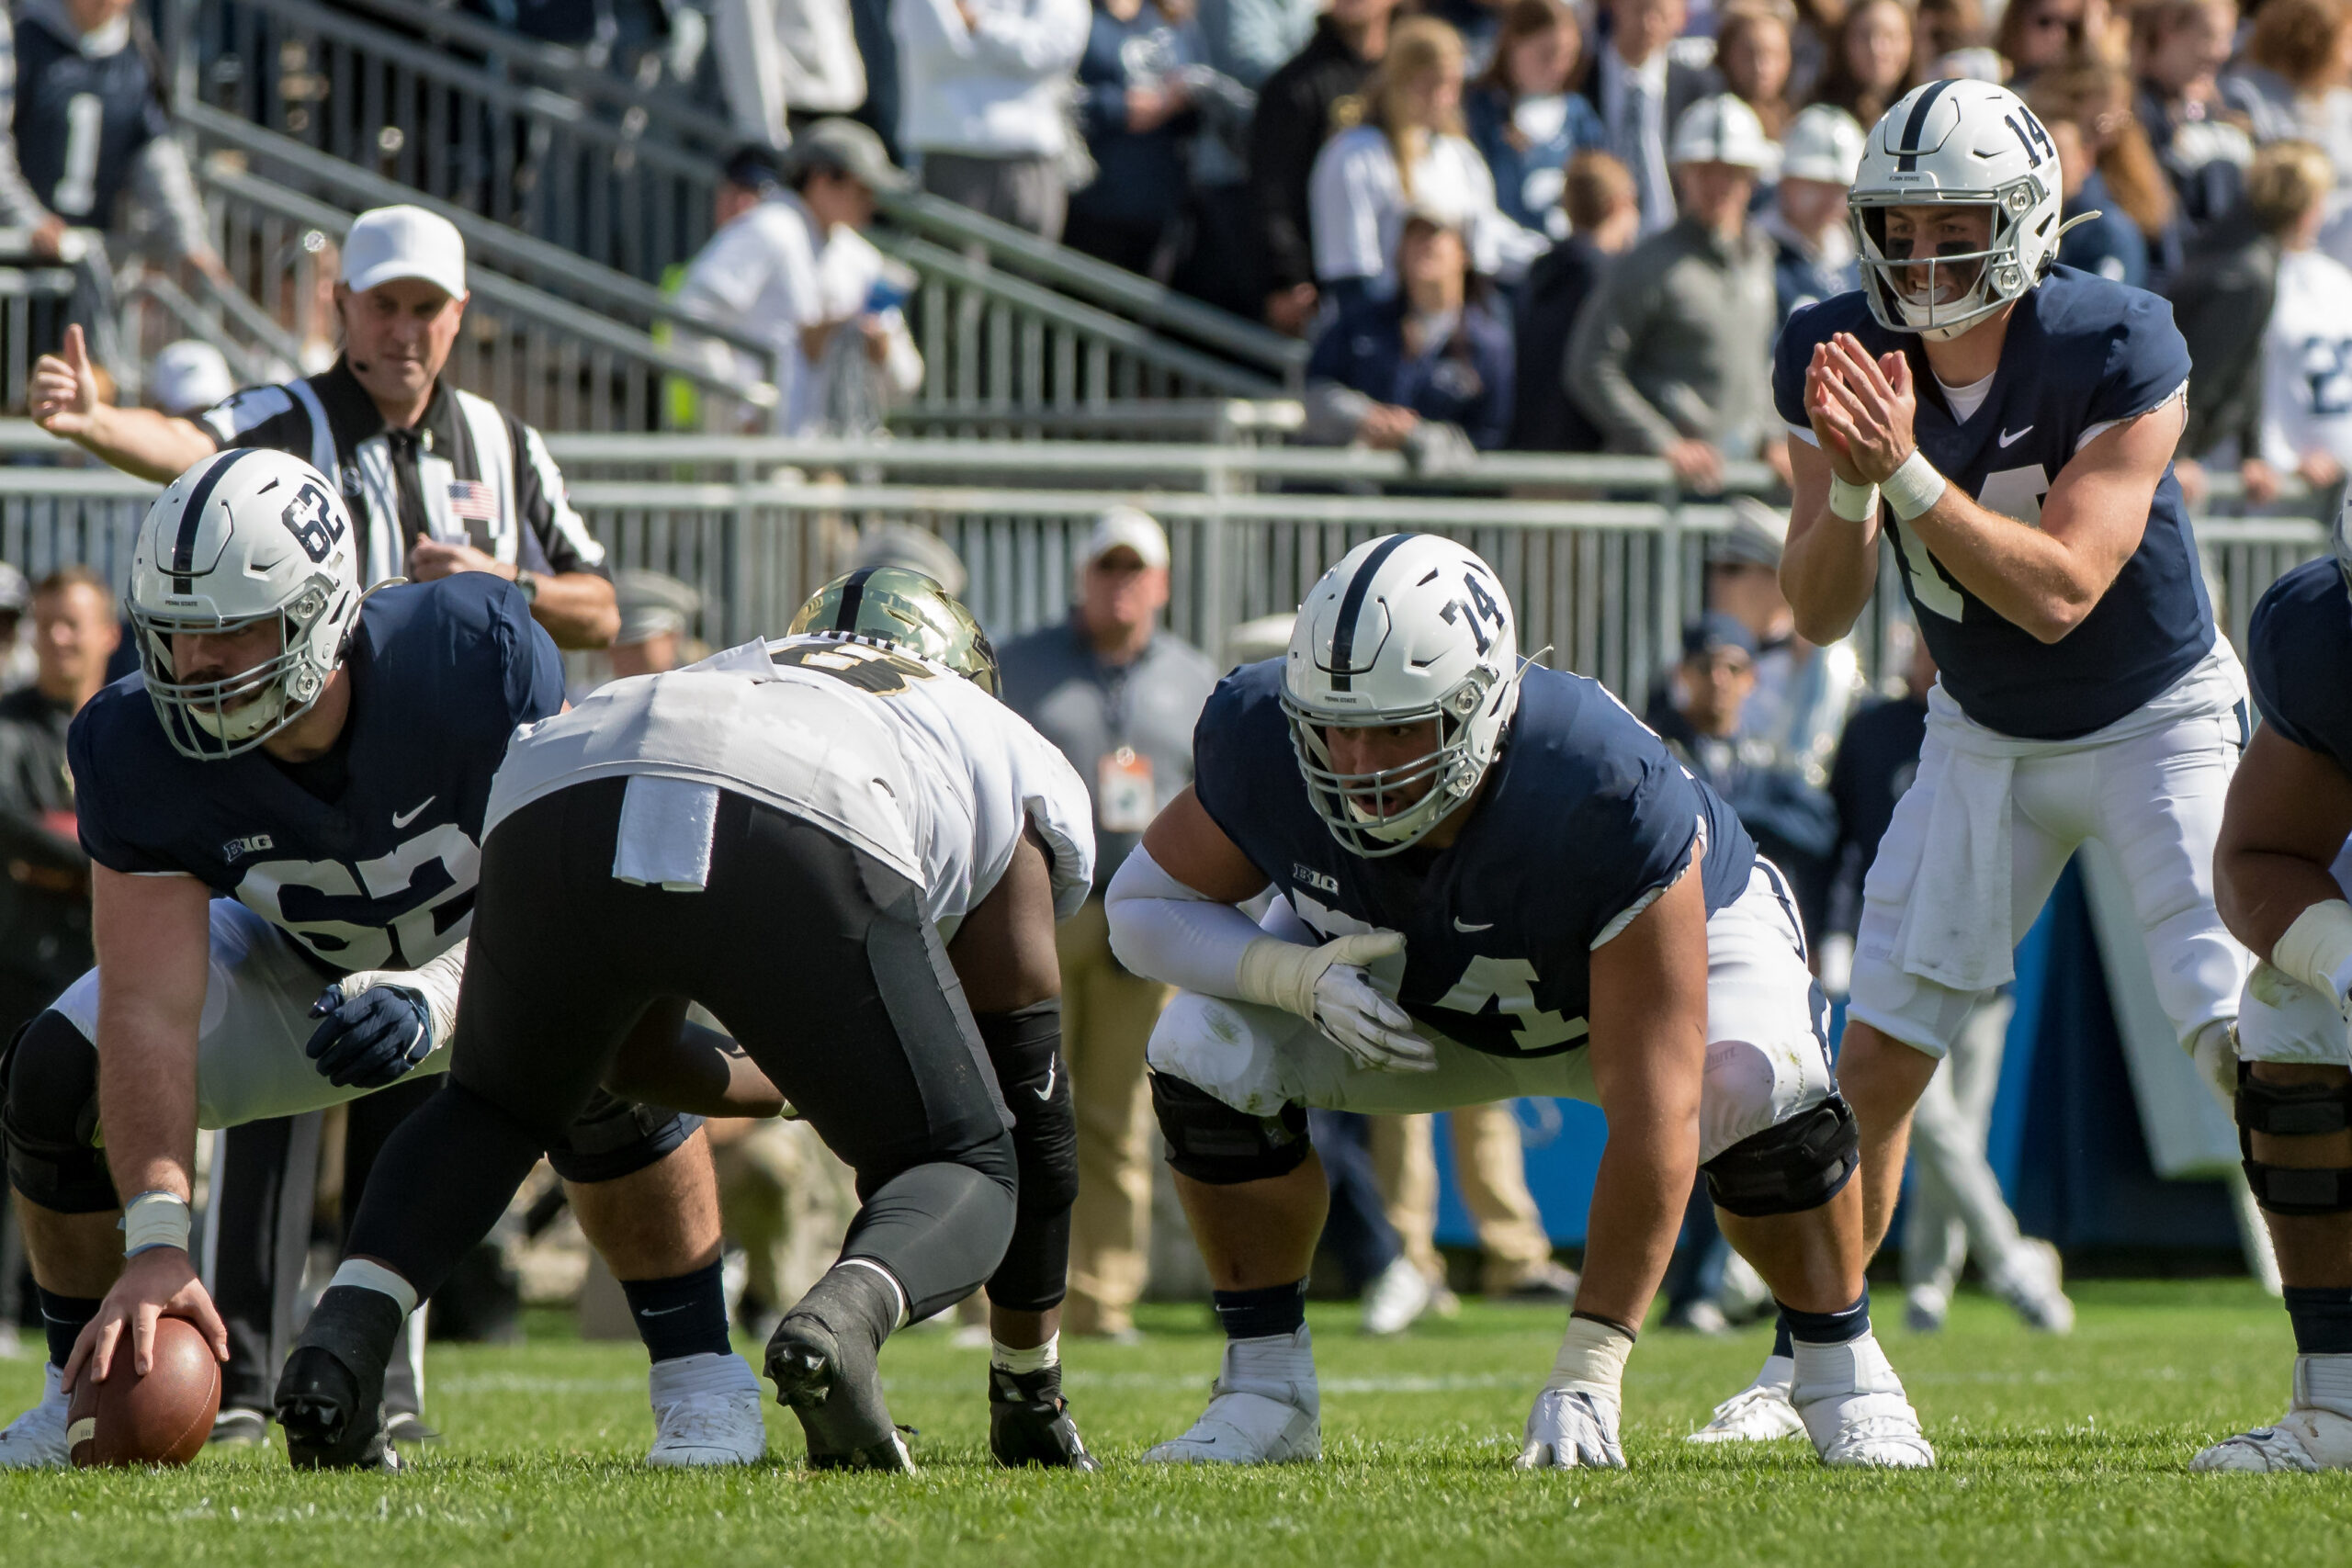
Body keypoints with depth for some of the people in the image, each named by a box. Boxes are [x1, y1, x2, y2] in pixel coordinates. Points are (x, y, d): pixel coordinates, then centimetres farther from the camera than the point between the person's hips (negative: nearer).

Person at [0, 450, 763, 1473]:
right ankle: (85, 1395, 3)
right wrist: (155, 1241, -47)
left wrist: (435, 999, -50)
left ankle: (701, 1384, -20)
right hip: (305, 964, 3)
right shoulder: (139, 747, -29)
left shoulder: (476, 653, -36)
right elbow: (152, 1008, -35)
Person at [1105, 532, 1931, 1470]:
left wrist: (1586, 1371, -43)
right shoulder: (1261, 744, -33)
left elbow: (1653, 1118, -42)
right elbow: (1144, 903, -13)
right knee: (1207, 1054, -23)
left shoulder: (1610, 802, -44)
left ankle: (1840, 1376, -10)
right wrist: (1296, 977, -36)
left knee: (1753, 1085, -35)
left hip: (1673, 940, -3)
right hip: (1408, 989, 3)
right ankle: (1266, 1391, -6)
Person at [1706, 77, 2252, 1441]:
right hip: (1985, 737, 4)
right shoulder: (1843, 357, -14)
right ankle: (1813, 1360, 15)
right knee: (1877, 1061, 2)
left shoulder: (2117, 350, -27)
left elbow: (2059, 592, -32)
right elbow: (1820, 612, -14)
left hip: (2161, 718, -4)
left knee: (2251, 1036, -19)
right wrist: (1849, 480, -34)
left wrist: (1907, 469, -42)